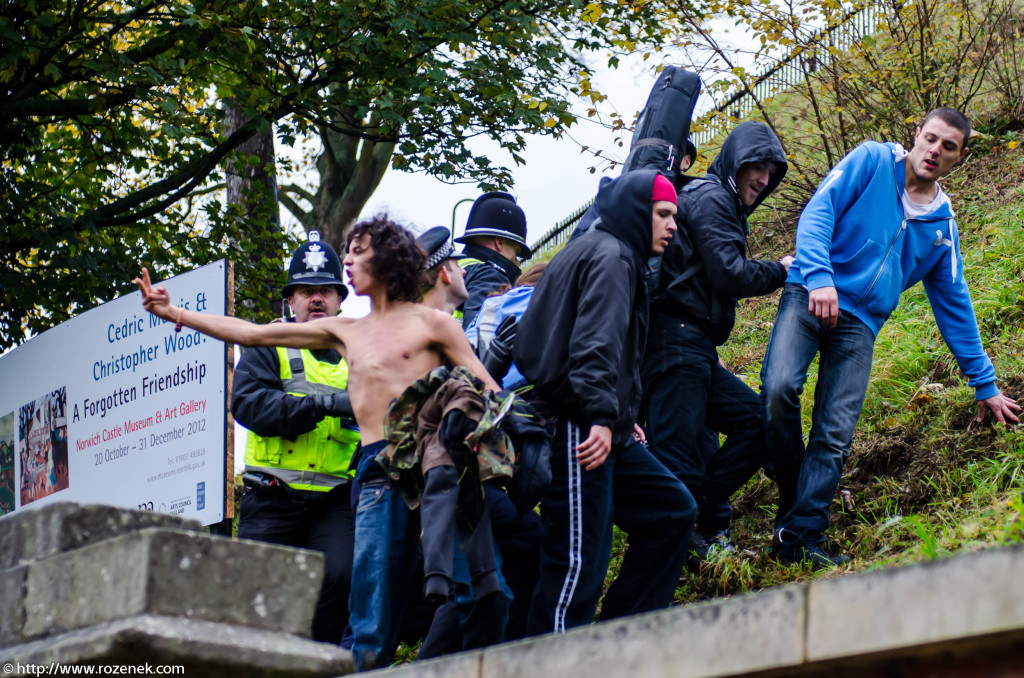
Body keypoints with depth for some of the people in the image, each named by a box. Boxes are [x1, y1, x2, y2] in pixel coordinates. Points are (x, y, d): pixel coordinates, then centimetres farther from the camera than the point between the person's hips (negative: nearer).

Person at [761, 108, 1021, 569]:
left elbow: (954, 305, 24)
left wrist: (984, 383, 24)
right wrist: (819, 276, -24)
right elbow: (818, 211, -7)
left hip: (859, 323, 4)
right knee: (779, 390, -26)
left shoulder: (943, 225, 17)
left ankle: (801, 538, -8)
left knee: (835, 436, -10)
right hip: (810, 296, -4)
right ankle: (793, 501, -6)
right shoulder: (872, 161, 5)